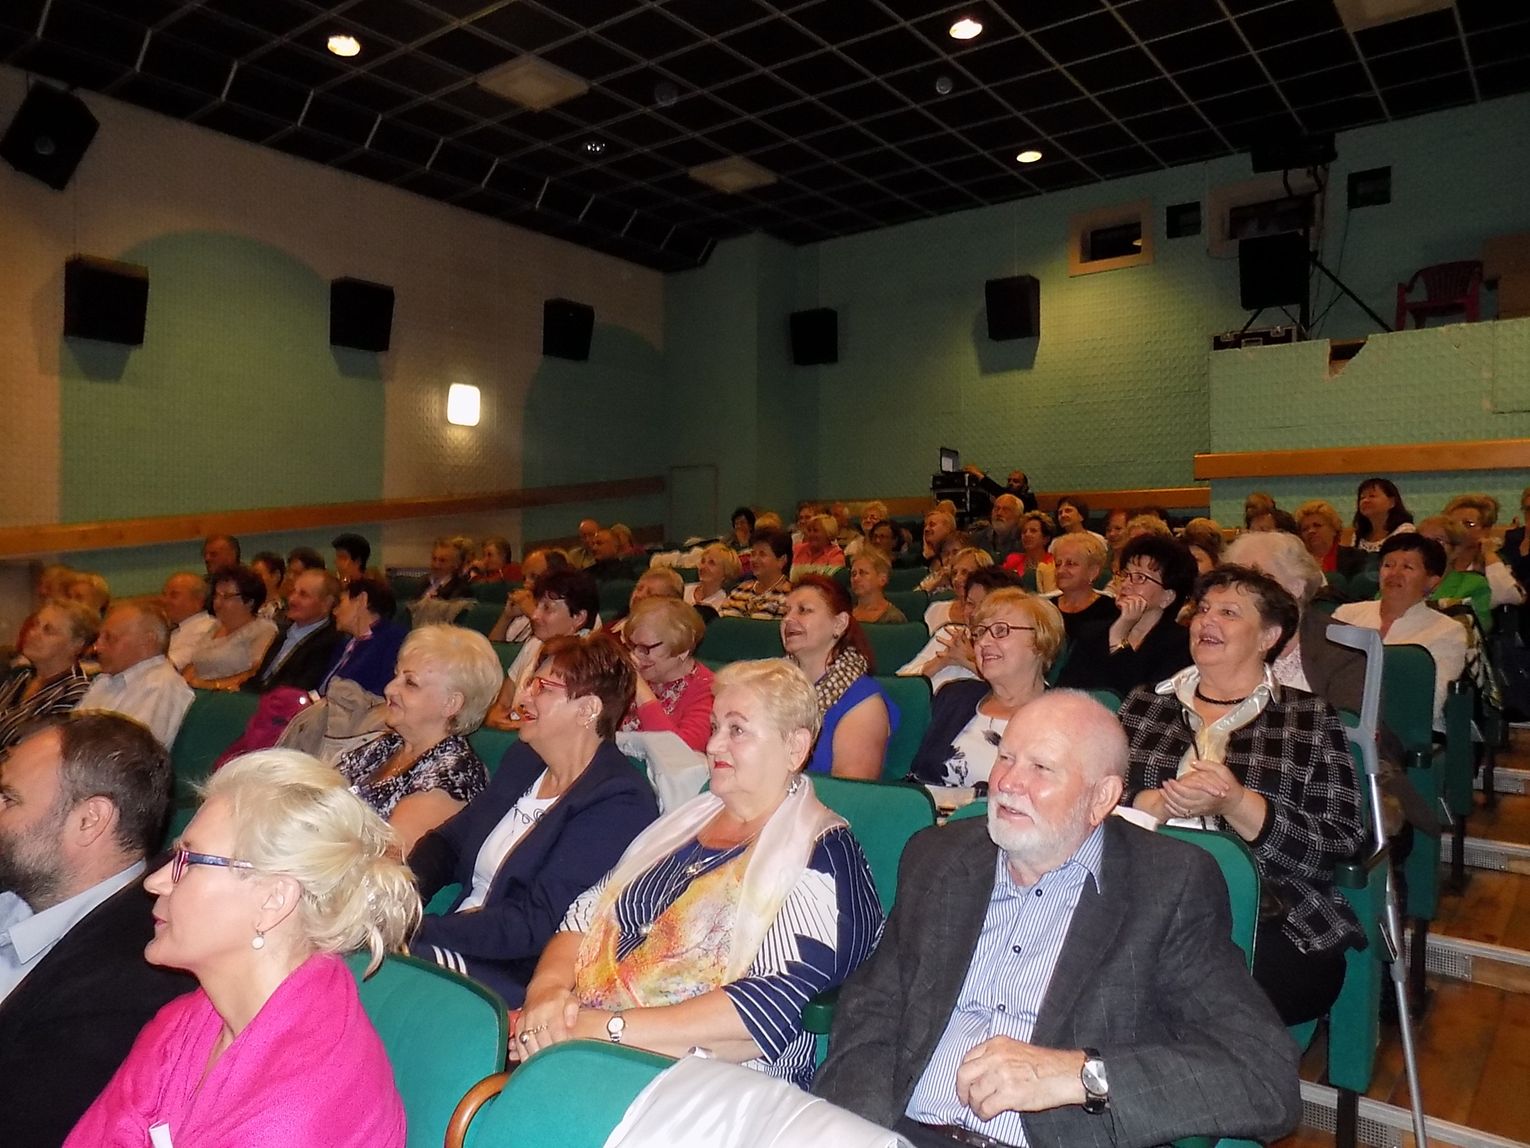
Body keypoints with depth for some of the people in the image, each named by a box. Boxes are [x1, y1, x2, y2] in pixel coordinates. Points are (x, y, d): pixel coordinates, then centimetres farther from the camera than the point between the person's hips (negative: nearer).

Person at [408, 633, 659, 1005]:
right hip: (461, 948, 8)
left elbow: (533, 925, -20)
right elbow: (447, 841, 16)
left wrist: (413, 930, -20)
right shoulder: (523, 758, 11)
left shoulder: (619, 803, -16)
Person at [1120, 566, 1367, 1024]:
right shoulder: (1144, 703, 14)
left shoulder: (1311, 719, 7)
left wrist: (1234, 803, -16)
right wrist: (1159, 804, -14)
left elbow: (1340, 843, -2)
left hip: (1272, 926, -1)